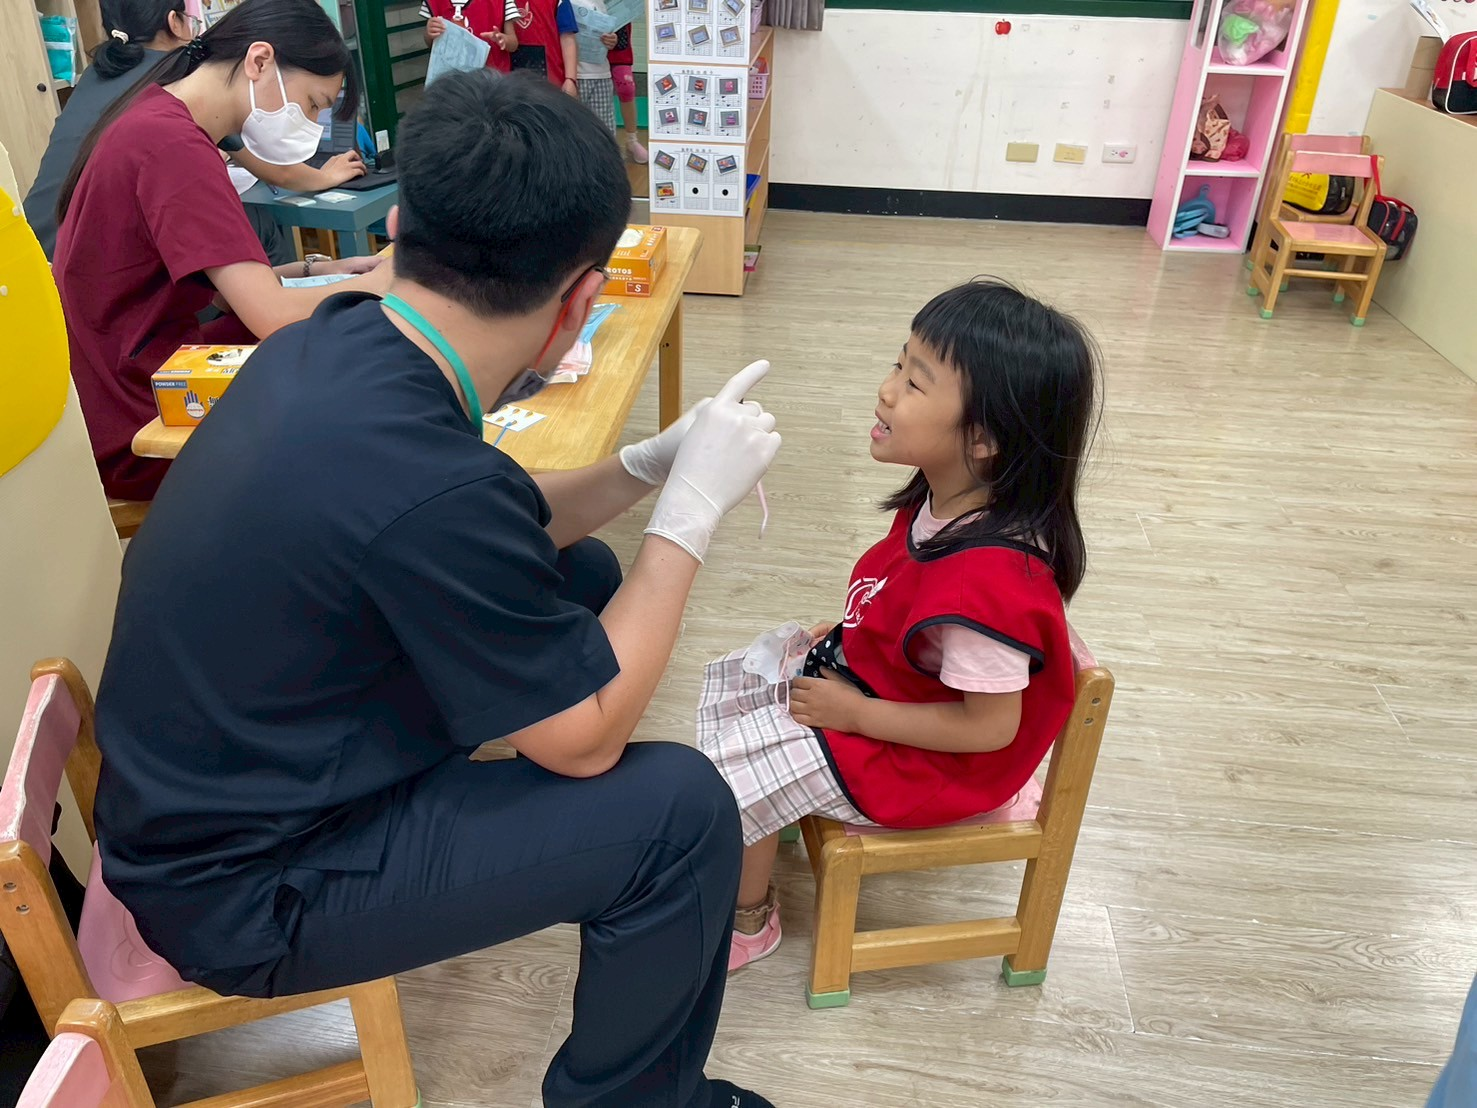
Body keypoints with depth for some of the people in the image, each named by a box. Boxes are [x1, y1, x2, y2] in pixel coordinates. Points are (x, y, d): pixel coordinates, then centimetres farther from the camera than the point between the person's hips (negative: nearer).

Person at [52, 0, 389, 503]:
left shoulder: (156, 117, 8)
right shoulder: (174, 144, -23)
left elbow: (223, 283, 10)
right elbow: (275, 316, -29)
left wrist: (318, 271, -1)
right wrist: (391, 279, -16)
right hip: (137, 436, -9)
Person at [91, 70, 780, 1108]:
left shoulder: (329, 342, -9)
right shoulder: (426, 481, -35)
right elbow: (586, 738, -20)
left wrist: (651, 464, 0)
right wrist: (695, 506, -15)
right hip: (240, 896, -8)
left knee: (584, 573, 10)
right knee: (681, 810, -16)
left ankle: (575, 852, 34)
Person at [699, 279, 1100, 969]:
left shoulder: (989, 579, -39)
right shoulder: (947, 498, -11)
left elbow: (990, 726, -30)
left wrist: (854, 712, -22)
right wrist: (844, 633, -3)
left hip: (915, 757, -9)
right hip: (865, 671, 9)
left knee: (726, 772, -5)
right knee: (729, 681, 15)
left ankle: (748, 921, 24)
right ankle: (748, 836, 34)